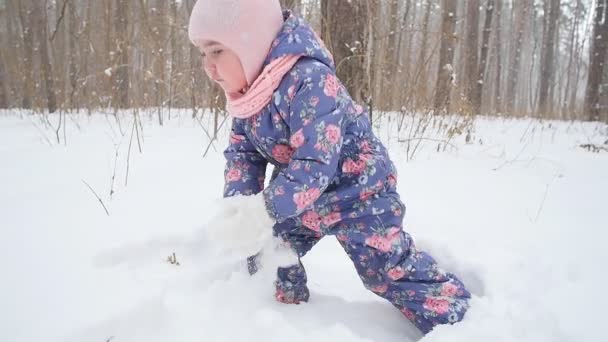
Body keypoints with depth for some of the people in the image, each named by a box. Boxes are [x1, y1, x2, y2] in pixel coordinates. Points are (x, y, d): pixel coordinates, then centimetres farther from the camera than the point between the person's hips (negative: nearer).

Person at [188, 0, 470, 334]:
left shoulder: (309, 81, -35)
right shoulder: (247, 90, -6)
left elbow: (316, 163, -38)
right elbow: (242, 153, -4)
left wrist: (265, 209, -41)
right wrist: (238, 203, -20)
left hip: (356, 192, -7)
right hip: (301, 196, 8)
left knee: (390, 269, 1)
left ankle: (455, 312, 23)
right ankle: (285, 305, 39)